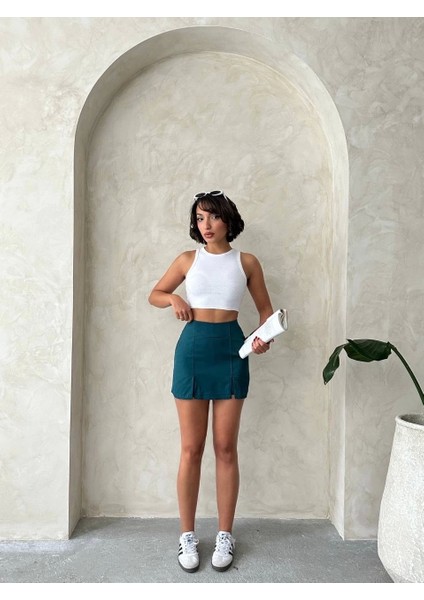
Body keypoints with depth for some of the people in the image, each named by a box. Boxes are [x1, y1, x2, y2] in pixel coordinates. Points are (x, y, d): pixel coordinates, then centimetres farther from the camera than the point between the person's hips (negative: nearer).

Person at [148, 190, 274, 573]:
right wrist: (173, 299, -5)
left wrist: (264, 336, -9)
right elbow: (154, 294, 17)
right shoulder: (188, 259, 7)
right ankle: (188, 535, 21)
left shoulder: (247, 262, 5)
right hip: (192, 349, 1)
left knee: (226, 448, 6)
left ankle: (225, 535, 22)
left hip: (231, 350, 0)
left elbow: (265, 309, 10)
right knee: (191, 449, 5)